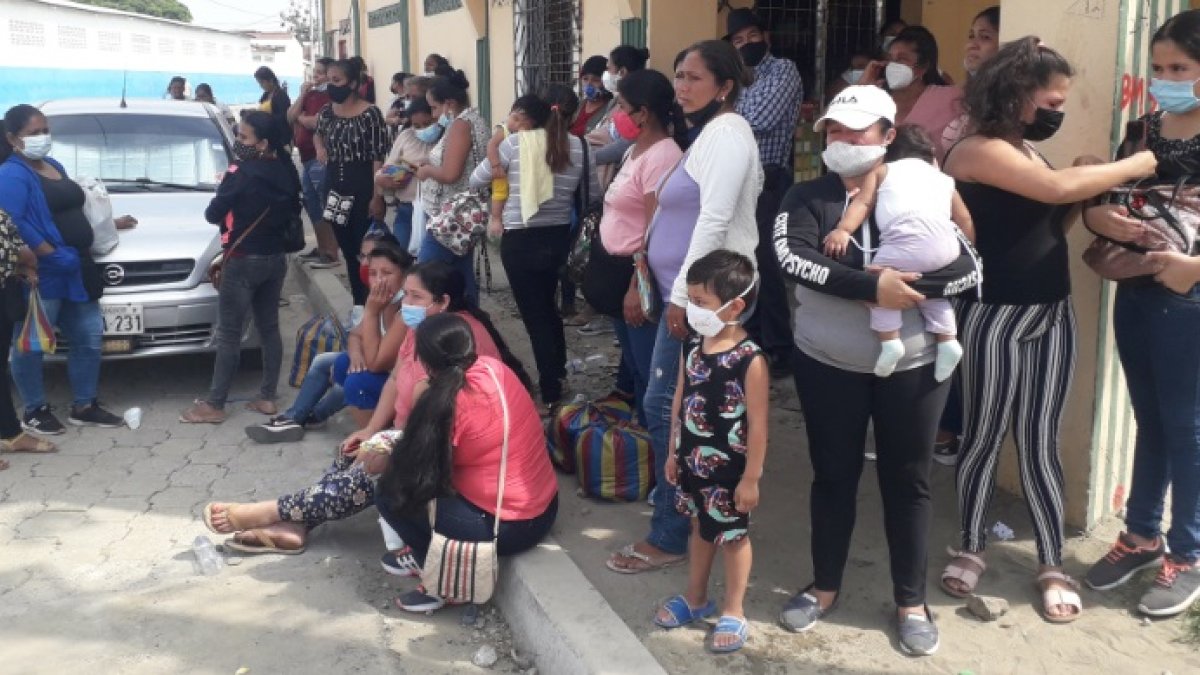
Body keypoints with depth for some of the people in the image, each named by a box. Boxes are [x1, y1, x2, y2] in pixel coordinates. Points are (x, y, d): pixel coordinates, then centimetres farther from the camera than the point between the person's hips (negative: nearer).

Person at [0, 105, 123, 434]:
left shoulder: (55, 166, 16)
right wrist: (54, 256, -24)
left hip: (75, 272, 9)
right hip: (39, 277, -9)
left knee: (89, 338, 12)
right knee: (31, 345, 4)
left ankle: (84, 407, 23)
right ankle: (34, 412, 17)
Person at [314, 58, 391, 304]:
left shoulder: (370, 114, -11)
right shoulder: (326, 112, 7)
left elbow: (379, 158, -13)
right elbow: (317, 134, 30)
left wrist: (377, 196, -17)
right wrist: (320, 148, 7)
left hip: (363, 189, -6)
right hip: (335, 189, 6)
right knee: (348, 251, 12)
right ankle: (358, 304, 23)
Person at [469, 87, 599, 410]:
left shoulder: (515, 143, -8)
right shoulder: (579, 147, -3)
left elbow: (476, 180, 2)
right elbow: (594, 195, 6)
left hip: (521, 241, -4)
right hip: (559, 237, 4)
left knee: (534, 314, 7)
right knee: (547, 304, 27)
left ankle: (550, 393, 11)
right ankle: (558, 371, 41)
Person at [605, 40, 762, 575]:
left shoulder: (726, 132, -12)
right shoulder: (709, 134, 19)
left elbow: (715, 220, -23)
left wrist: (682, 294, -23)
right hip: (693, 291, 10)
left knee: (665, 407, -6)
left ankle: (669, 537, 3)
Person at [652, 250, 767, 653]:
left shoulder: (750, 360, -24)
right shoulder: (692, 346, -4)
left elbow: (757, 425, -19)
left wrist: (751, 478, -15)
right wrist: (674, 452, 11)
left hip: (729, 469, -6)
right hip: (693, 461, 6)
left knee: (733, 536, 12)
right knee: (701, 528, 24)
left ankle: (733, 613, 30)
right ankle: (696, 598, 43)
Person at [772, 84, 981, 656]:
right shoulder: (807, 197, -2)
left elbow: (970, 269, -11)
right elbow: (791, 256, -22)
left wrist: (908, 288, -25)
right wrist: (871, 286, -29)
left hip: (913, 367, 0)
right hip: (827, 366, 1)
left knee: (907, 481, 10)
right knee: (832, 476, 13)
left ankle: (912, 601, 25)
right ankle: (825, 586, 31)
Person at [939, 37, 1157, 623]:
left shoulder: (1024, 150, 13)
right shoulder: (980, 150, -14)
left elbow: (1050, 220, 10)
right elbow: (1060, 187, -24)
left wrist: (1091, 195, -6)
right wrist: (1140, 164, -13)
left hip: (1052, 314, 7)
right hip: (997, 317, -7)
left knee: (1039, 443, 11)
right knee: (983, 437, 7)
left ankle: (1052, 566, 20)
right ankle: (971, 548, 25)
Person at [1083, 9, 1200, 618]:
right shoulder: (1142, 131, 7)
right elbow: (1095, 203, 8)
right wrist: (1101, 218, -12)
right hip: (1134, 293, 6)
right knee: (1149, 421, 17)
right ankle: (1143, 535, 31)